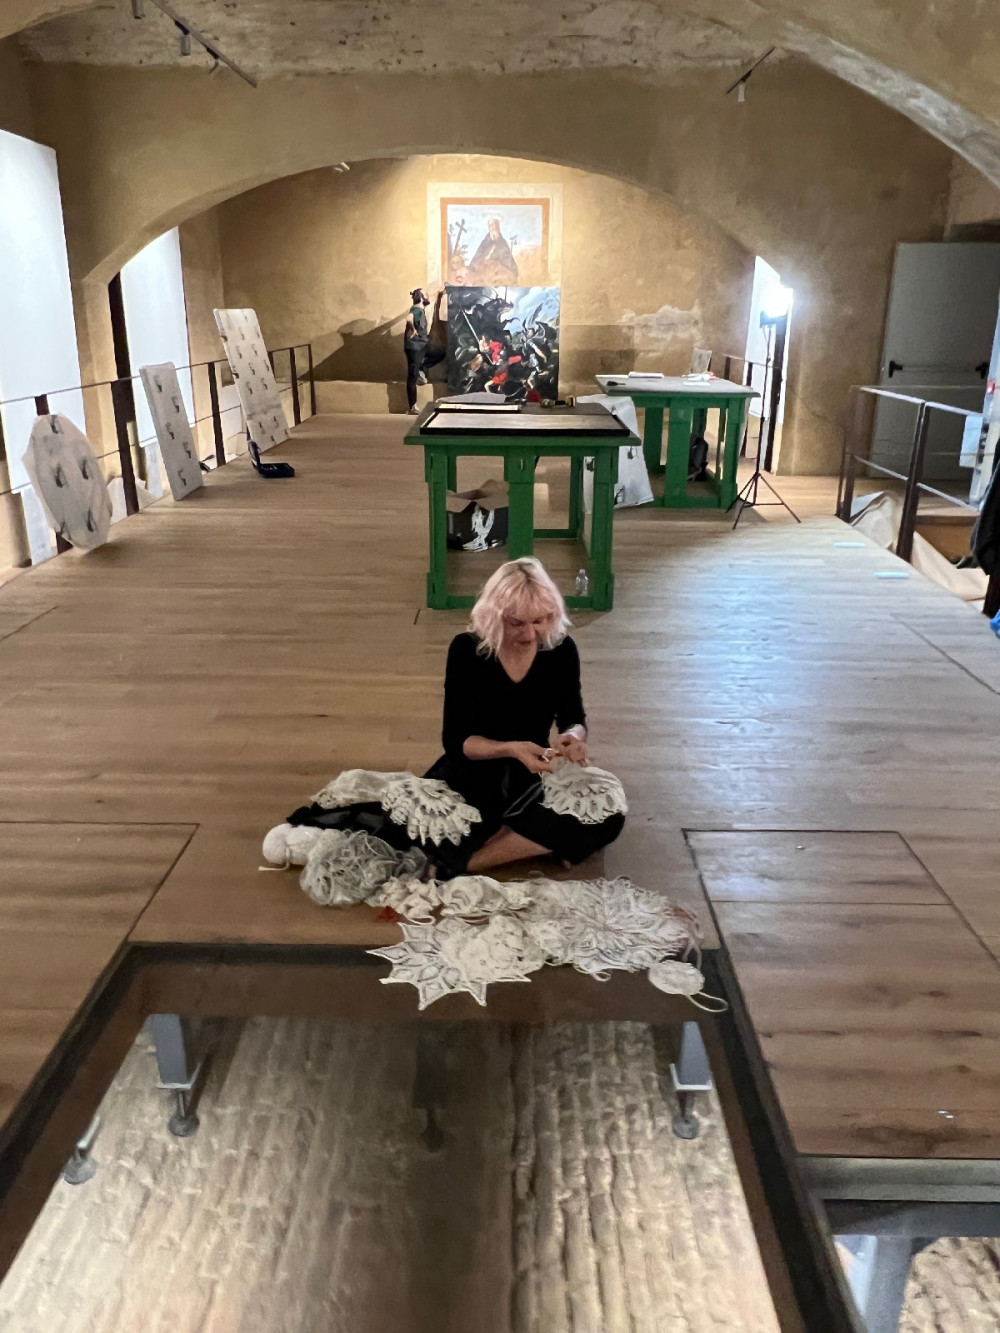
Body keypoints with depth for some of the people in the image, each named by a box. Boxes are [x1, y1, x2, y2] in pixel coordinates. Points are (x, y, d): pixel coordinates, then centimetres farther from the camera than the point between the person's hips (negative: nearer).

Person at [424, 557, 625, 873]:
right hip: (473, 769, -3)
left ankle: (469, 861, -24)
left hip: (534, 774, 3)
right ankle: (543, 842, -19)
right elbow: (455, 739, -16)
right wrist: (512, 749, -34)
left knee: (607, 818, -26)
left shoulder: (561, 649, -10)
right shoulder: (466, 650, -16)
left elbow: (573, 717, 3)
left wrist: (574, 735, -23)